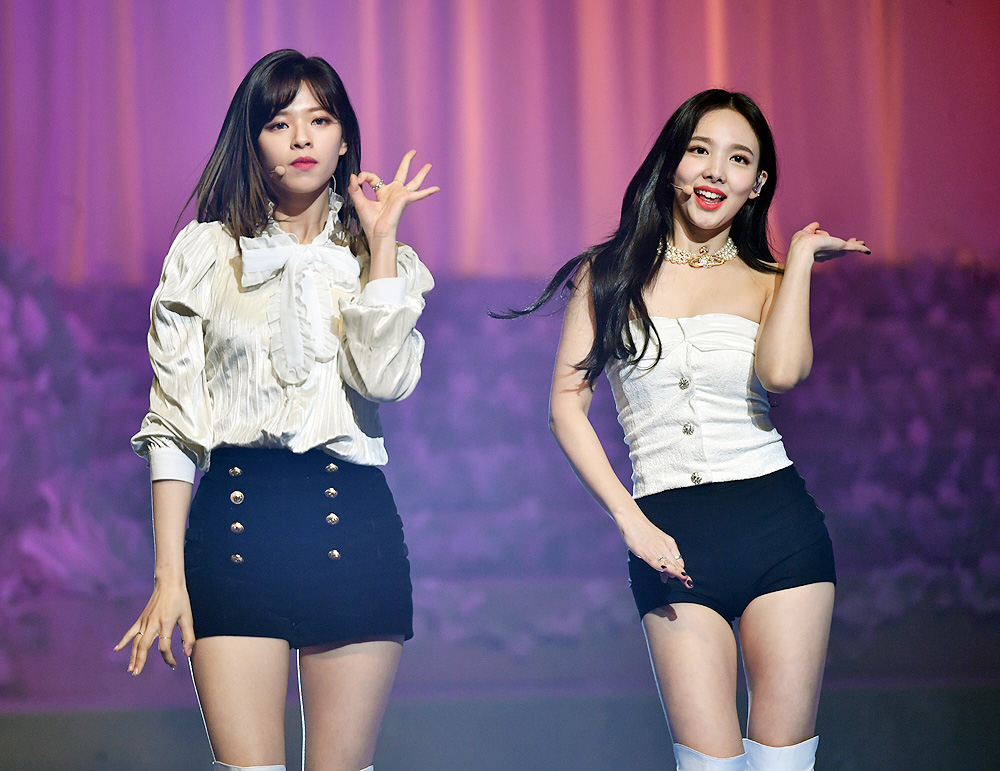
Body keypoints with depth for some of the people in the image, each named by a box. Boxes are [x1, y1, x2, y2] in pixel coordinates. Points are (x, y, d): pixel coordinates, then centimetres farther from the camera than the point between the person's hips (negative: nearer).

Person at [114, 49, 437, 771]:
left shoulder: (376, 259, 12)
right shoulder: (206, 253, 8)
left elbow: (386, 379, -8)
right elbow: (173, 420, 5)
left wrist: (382, 240, -5)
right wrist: (169, 573, -2)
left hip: (352, 520, 1)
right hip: (237, 515, -1)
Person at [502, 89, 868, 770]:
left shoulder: (769, 282, 9)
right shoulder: (611, 272, 9)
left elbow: (781, 371, -14)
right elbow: (567, 407, 3)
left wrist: (801, 254, -3)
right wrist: (631, 522, -7)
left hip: (778, 525, 1)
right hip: (672, 538, -1)